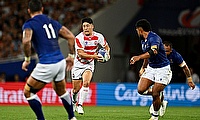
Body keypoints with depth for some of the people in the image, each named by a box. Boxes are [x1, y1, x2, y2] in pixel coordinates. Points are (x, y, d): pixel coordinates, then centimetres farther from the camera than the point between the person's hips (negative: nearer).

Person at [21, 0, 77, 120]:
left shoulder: (29, 24, -3)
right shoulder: (53, 22, 16)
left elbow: (26, 41, -22)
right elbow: (71, 37, 13)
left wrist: (27, 59, -9)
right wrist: (71, 56, 20)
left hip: (46, 65, -7)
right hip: (61, 62, 7)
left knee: (28, 92, 9)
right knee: (62, 91, 31)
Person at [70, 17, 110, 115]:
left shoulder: (98, 36, -8)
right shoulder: (79, 38, -18)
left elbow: (106, 46, 9)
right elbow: (80, 53, -24)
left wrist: (107, 53, -14)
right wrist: (93, 56, -36)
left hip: (89, 64, 1)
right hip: (78, 64, -1)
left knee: (86, 83, -24)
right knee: (76, 89, 3)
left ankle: (80, 105, -16)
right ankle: (74, 102, 34)